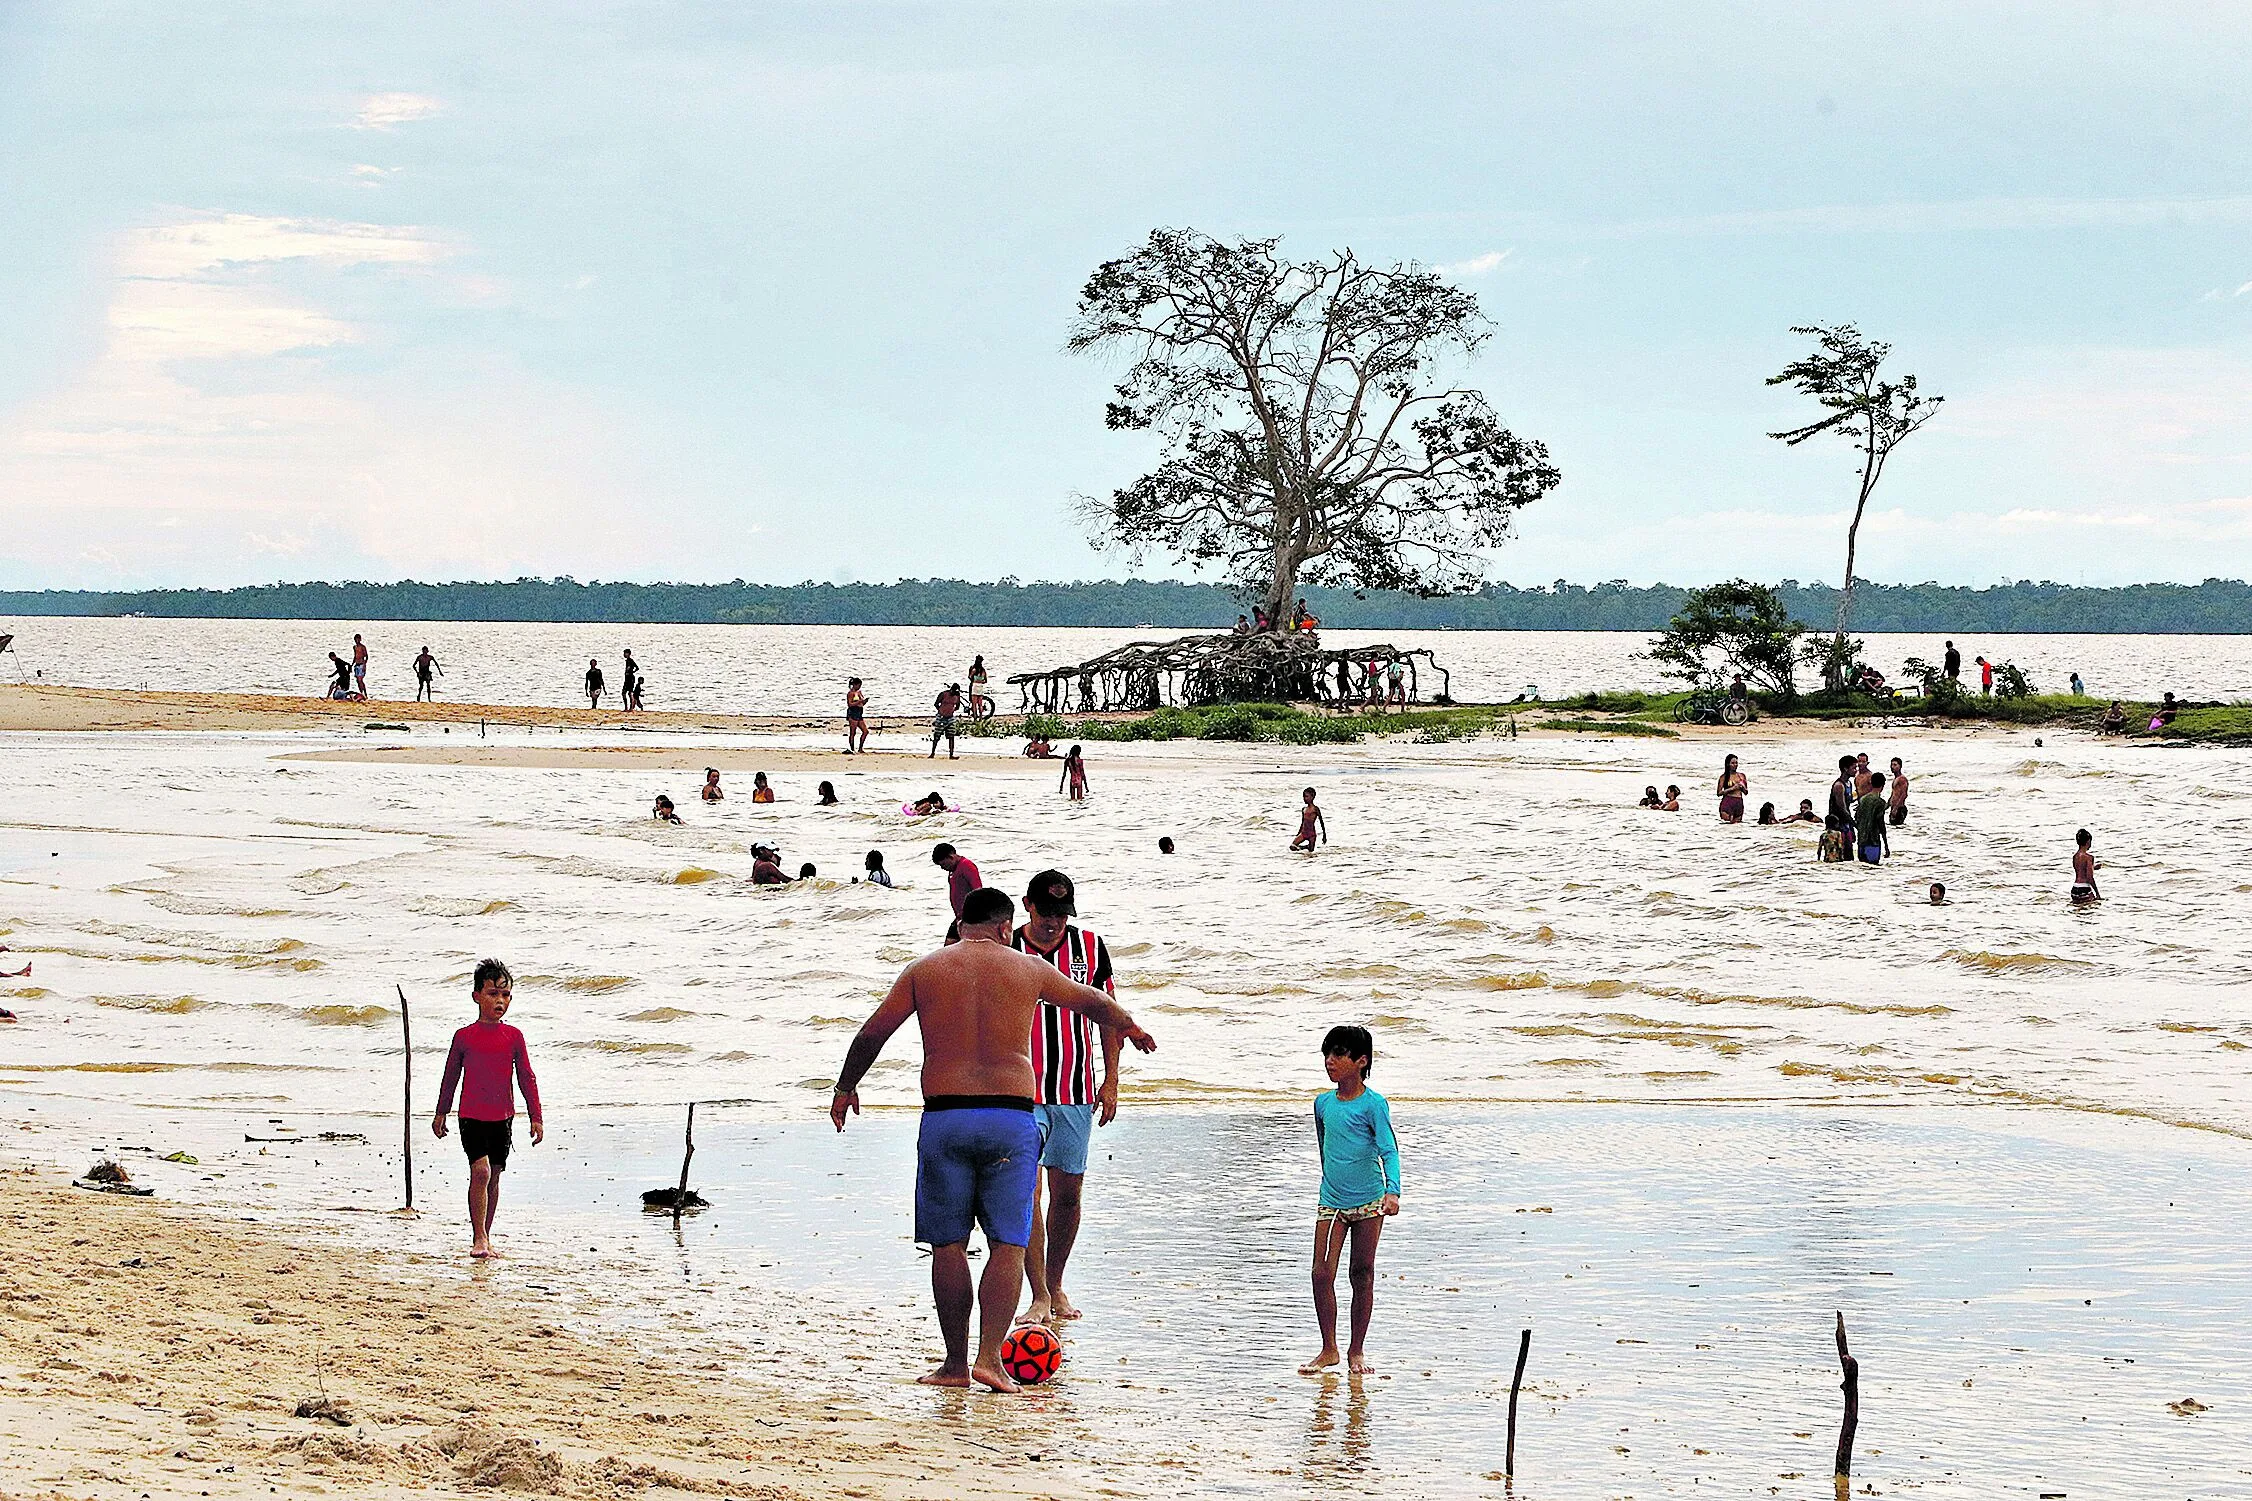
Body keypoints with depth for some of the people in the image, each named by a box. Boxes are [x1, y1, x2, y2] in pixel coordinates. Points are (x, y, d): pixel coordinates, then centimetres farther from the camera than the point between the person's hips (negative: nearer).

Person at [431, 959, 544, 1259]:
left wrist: (536, 1117, 3)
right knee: (480, 1170, -17)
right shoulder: (464, 1036, -3)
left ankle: (485, 1236, 22)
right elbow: (451, 1076, 8)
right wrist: (441, 1113, 13)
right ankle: (478, 1237, -14)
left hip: (502, 1118, 3)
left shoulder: (513, 1036, 2)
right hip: (472, 1116, -3)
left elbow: (526, 1078, 6)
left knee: (494, 1176, 10)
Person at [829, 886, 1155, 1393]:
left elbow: (871, 1034, 9)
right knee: (1007, 1244, 1)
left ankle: (956, 1363, 10)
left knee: (949, 1244, 8)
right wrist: (1131, 1028, 44)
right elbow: (1092, 1001, 24)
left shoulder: (924, 970, 8)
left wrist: (845, 1087, 25)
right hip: (1012, 1117, -1)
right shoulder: (1028, 969, 8)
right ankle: (990, 1356, -10)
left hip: (944, 1118, 1)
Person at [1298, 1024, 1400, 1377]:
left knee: (1363, 1274, 6)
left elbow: (1389, 1150, -18)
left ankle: (1357, 1350, 17)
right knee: (1322, 1273, -7)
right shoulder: (1323, 1103, 6)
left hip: (1368, 1202, -4)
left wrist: (1392, 1191, -33)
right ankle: (1329, 1349, 5)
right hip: (1331, 1202, 4)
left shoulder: (1373, 1104, -10)